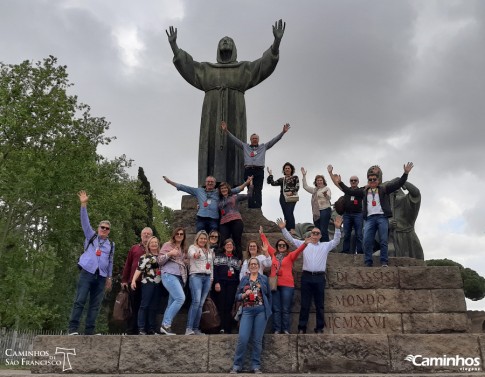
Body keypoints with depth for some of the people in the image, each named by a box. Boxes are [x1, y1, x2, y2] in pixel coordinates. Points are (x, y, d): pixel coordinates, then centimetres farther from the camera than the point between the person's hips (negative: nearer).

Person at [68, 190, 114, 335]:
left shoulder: (111, 244, 16)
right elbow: (85, 221, -1)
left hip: (101, 276, 3)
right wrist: (84, 204, -12)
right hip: (87, 272, -3)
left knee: (95, 304, 1)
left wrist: (109, 277, 17)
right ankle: (73, 329, -4)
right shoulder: (91, 236, 10)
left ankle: (89, 331, 4)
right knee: (80, 300, -8)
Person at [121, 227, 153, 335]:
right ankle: (131, 330, 13)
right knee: (134, 307, 6)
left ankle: (145, 330, 8)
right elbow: (127, 264, 13)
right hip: (134, 281, 1)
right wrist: (124, 280, 8)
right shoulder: (134, 248, 14)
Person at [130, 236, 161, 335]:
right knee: (144, 305, -6)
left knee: (153, 307, 6)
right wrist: (133, 280, -18)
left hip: (158, 284, 4)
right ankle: (141, 328, -4)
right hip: (147, 283, -4)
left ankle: (151, 328, 11)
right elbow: (139, 269, -6)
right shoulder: (144, 257, 2)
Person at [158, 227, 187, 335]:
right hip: (169, 275, -7)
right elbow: (160, 261, -1)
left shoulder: (183, 249, 23)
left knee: (172, 303, 3)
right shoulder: (167, 245, 4)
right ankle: (166, 324, -14)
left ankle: (164, 326, 8)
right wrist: (169, 253, -14)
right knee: (181, 298, -21)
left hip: (180, 277, 7)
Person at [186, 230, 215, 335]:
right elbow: (191, 253, -20)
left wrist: (212, 277, 15)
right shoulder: (193, 247, 4)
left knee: (201, 304, 2)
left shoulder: (209, 251, 23)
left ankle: (196, 329, 4)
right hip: (196, 276, -6)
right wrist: (195, 255, -44)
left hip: (207, 277, 6)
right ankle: (189, 328, -19)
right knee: (196, 301, -19)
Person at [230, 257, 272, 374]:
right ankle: (236, 365, 5)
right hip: (247, 311, 0)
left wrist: (268, 310, 6)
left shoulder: (264, 279, 10)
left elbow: (269, 295, 12)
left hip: (261, 311, 0)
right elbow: (237, 296, 10)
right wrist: (245, 294, -9)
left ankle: (256, 366, 13)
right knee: (242, 338, -7)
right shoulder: (244, 279, 11)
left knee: (257, 340, 2)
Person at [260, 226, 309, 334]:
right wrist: (262, 234, 28)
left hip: (287, 285, -2)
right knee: (276, 309, 4)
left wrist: (305, 244, -29)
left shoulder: (290, 255, 5)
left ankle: (286, 330, 6)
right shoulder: (274, 254, 14)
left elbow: (298, 251, -12)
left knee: (286, 309, 0)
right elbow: (267, 244, 23)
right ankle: (276, 330, 7)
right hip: (274, 285, 3)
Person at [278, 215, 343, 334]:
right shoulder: (303, 244, 11)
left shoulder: (325, 246, 12)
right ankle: (302, 328, 9)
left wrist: (337, 228, -13)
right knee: (305, 304, 4)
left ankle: (319, 328, 13)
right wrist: (283, 228, -5)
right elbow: (291, 239, 7)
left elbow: (336, 241, 1)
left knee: (319, 305, 6)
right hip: (307, 276, 0)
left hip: (319, 277, 0)